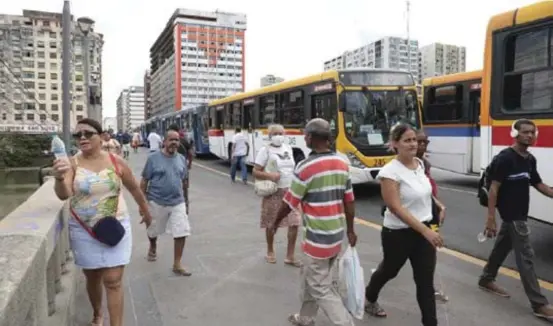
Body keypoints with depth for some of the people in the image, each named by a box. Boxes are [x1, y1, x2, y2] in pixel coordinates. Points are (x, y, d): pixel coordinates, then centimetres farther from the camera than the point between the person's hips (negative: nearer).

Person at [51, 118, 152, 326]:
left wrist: (146, 213, 17)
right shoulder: (72, 164, -8)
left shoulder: (116, 162, -6)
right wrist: (59, 178, -46)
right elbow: (63, 195, -24)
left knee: (113, 281, -1)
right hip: (84, 231, 1)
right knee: (92, 278, 18)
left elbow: (134, 189, 7)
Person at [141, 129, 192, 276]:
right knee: (153, 231, 18)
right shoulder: (153, 158, -10)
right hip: (157, 202, -2)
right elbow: (144, 181, -7)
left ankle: (177, 264, 8)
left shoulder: (182, 159, 3)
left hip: (177, 203, 3)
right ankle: (153, 248, 51)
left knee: (182, 232, -4)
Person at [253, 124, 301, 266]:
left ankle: (290, 256, 12)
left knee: (294, 223, -1)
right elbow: (255, 172, -10)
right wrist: (269, 175, -27)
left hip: (290, 191, 4)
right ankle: (270, 252, 33)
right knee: (271, 224, 10)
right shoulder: (265, 150, -9)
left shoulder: (288, 148, 7)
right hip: (273, 192, -4)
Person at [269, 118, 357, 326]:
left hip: (318, 238, -8)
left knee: (321, 289, 5)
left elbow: (290, 202, -10)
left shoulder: (305, 167, -19)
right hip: (337, 235, 8)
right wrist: (350, 230, 19)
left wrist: (276, 223, 7)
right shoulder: (342, 163, 2)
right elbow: (349, 201, 8)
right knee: (309, 276, 24)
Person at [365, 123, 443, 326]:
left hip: (424, 230, 5)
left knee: (426, 281, 5)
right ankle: (369, 298, 50)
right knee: (389, 270, 20)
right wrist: (426, 231, -29)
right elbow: (396, 208, -26)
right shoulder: (390, 171, -22)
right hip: (398, 233, -5)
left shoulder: (420, 164, 1)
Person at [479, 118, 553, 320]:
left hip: (519, 213, 9)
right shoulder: (505, 158, -18)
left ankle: (486, 280, 36)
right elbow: (494, 189, -20)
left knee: (502, 247, 19)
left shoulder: (530, 159, 8)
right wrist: (490, 218, -23)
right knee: (525, 256, -6)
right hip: (511, 214, -9)